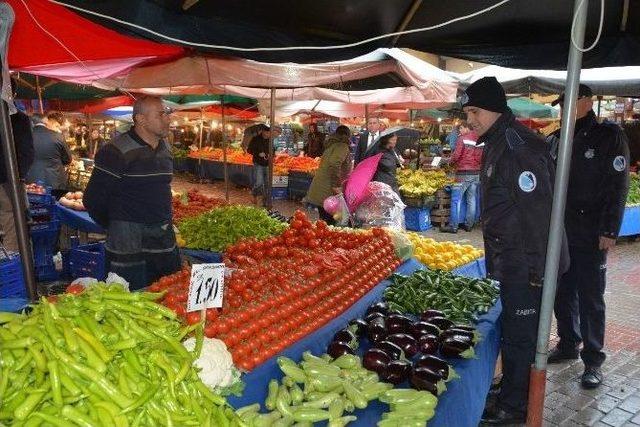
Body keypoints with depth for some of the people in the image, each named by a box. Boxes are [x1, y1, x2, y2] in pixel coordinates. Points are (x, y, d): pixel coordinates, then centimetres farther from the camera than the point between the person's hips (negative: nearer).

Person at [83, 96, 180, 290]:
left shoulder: (165, 148, 10)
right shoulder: (116, 152, -14)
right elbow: (93, 200, -11)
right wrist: (116, 227, 2)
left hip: (165, 240, 7)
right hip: (129, 246, -7)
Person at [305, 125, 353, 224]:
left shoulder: (331, 145, 17)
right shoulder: (343, 147, -9)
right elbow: (334, 165, -25)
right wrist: (336, 185, -20)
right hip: (328, 192, -9)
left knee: (324, 221, 15)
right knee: (330, 223, -4)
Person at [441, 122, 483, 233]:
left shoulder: (462, 138, -7)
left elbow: (456, 155, -13)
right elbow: (482, 157, 9)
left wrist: (452, 161, 6)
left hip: (464, 173, -6)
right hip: (477, 172, 6)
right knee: (471, 199, 11)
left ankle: (453, 226, -2)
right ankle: (469, 224, 16)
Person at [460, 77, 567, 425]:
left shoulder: (517, 148, -20)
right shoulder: (496, 145, 12)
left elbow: (538, 210, -23)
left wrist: (538, 269, -21)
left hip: (525, 265, -10)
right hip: (509, 260, 10)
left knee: (519, 334, 4)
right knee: (513, 328, 20)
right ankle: (513, 388, 37)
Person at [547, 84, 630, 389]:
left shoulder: (609, 136, -5)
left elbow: (618, 187, -8)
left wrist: (610, 231, -13)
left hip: (591, 235, -5)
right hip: (560, 231, 5)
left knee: (590, 298, 2)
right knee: (562, 293, 13)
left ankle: (593, 360, 14)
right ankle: (568, 345, 29)